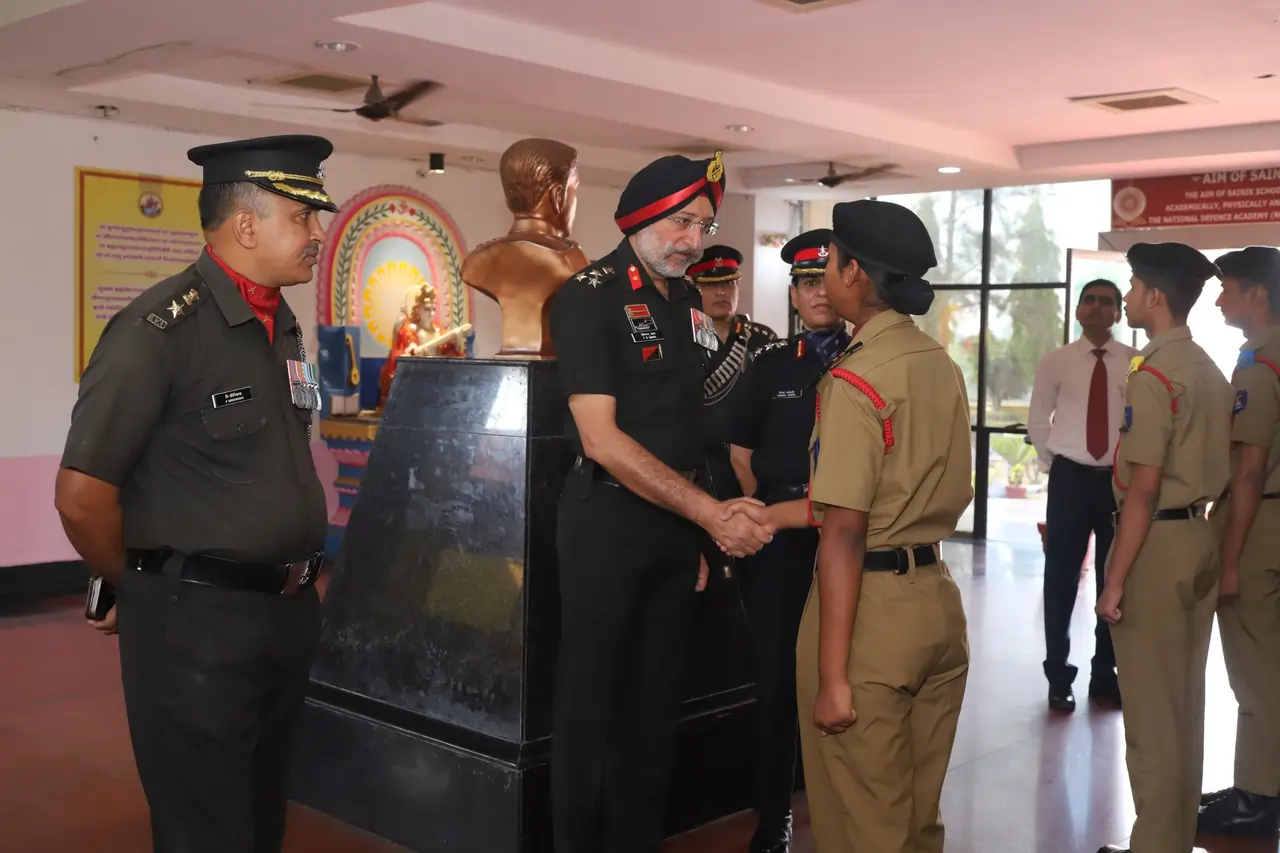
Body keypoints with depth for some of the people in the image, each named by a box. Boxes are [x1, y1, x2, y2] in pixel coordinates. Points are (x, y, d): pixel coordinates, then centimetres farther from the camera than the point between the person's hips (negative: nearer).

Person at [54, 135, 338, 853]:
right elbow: (82, 496, -16)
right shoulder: (159, 329, -15)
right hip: (196, 624, -7)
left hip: (291, 613, 8)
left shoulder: (284, 328, 10)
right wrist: (145, 589, -2)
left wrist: (299, 576, 11)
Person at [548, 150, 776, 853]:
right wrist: (712, 513, -21)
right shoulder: (589, 297, -12)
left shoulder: (690, 304, 10)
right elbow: (602, 439, -19)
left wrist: (700, 530, 7)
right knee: (590, 695, 4)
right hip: (607, 518, -6)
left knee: (655, 697, 14)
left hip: (677, 522, 6)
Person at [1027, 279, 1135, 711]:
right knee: (1062, 579, 5)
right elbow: (1037, 422, 8)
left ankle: (1106, 674, 25)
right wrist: (1053, 463, 5)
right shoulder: (1055, 362, -1)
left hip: (1120, 480, 1)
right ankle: (1059, 676, 18)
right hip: (1070, 479, 0)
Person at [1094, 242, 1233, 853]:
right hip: (1201, 539, 9)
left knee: (1150, 711, 1)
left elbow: (1144, 488, -19)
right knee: (1185, 704, 16)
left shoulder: (1152, 375, -16)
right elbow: (1219, 468, 13)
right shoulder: (1211, 372, 12)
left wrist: (1115, 580, -17)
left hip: (1158, 543, -9)